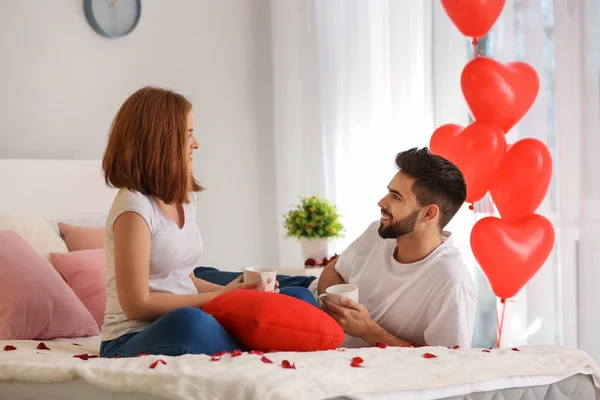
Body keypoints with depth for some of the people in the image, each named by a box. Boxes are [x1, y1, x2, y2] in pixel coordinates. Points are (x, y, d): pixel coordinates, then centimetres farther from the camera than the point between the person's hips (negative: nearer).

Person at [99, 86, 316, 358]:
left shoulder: (184, 200, 11)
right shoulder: (134, 206, -15)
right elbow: (137, 305, -17)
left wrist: (229, 291, -2)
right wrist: (218, 297, -11)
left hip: (190, 319, 9)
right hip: (133, 340, -8)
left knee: (298, 298, 1)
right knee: (186, 323, -43)